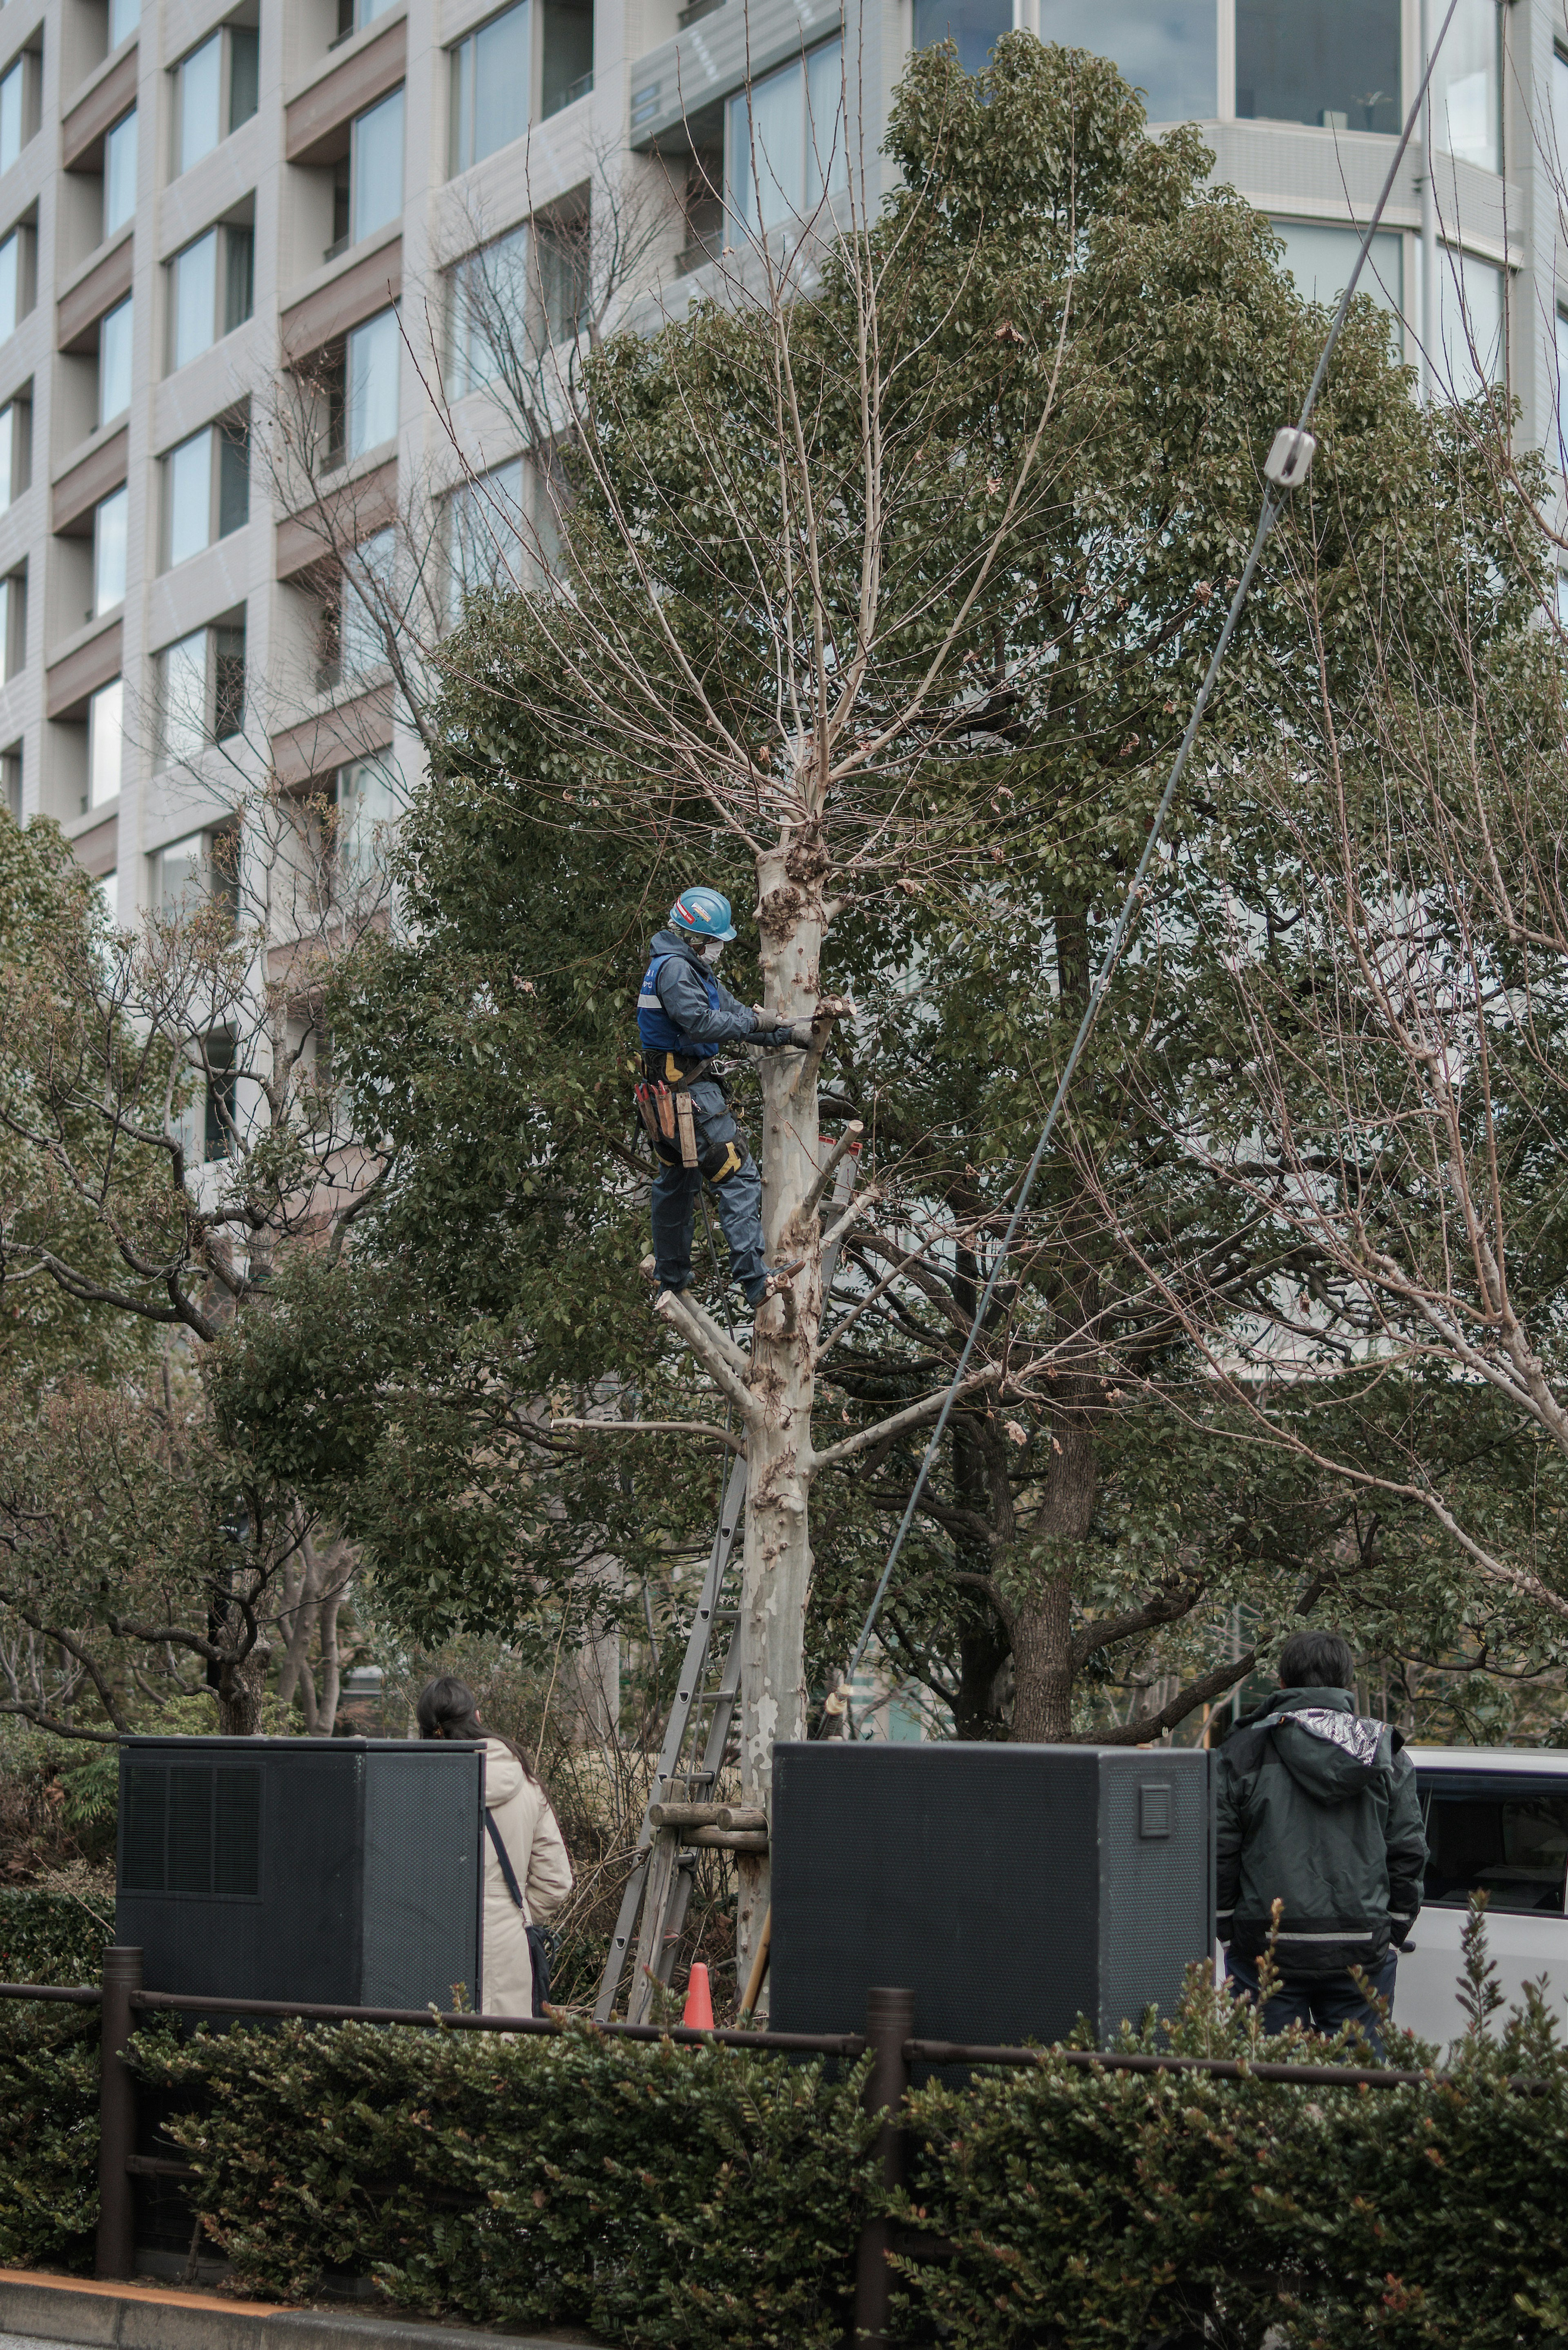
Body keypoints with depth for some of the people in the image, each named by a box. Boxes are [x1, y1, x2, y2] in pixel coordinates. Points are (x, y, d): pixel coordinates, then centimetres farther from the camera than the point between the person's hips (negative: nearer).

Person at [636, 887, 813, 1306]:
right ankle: (755, 1279, -22)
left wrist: (789, 1034, 11)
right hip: (691, 1092, -11)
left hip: (668, 1095, 11)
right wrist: (754, 1022, -17)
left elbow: (732, 1011, 17)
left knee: (676, 1180, 20)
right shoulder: (674, 969, -15)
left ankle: (672, 1279, 31)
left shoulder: (692, 969, 18)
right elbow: (701, 1022, -26)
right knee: (738, 1177, -15)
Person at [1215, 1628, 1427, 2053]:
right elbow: (1408, 1856, 7)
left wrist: (1229, 1933, 10)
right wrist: (1391, 1936, 14)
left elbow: (1217, 1852, 0)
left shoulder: (1244, 1752, 0)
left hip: (1265, 1953, -2)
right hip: (1362, 1954, 2)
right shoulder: (1387, 1755, 6)